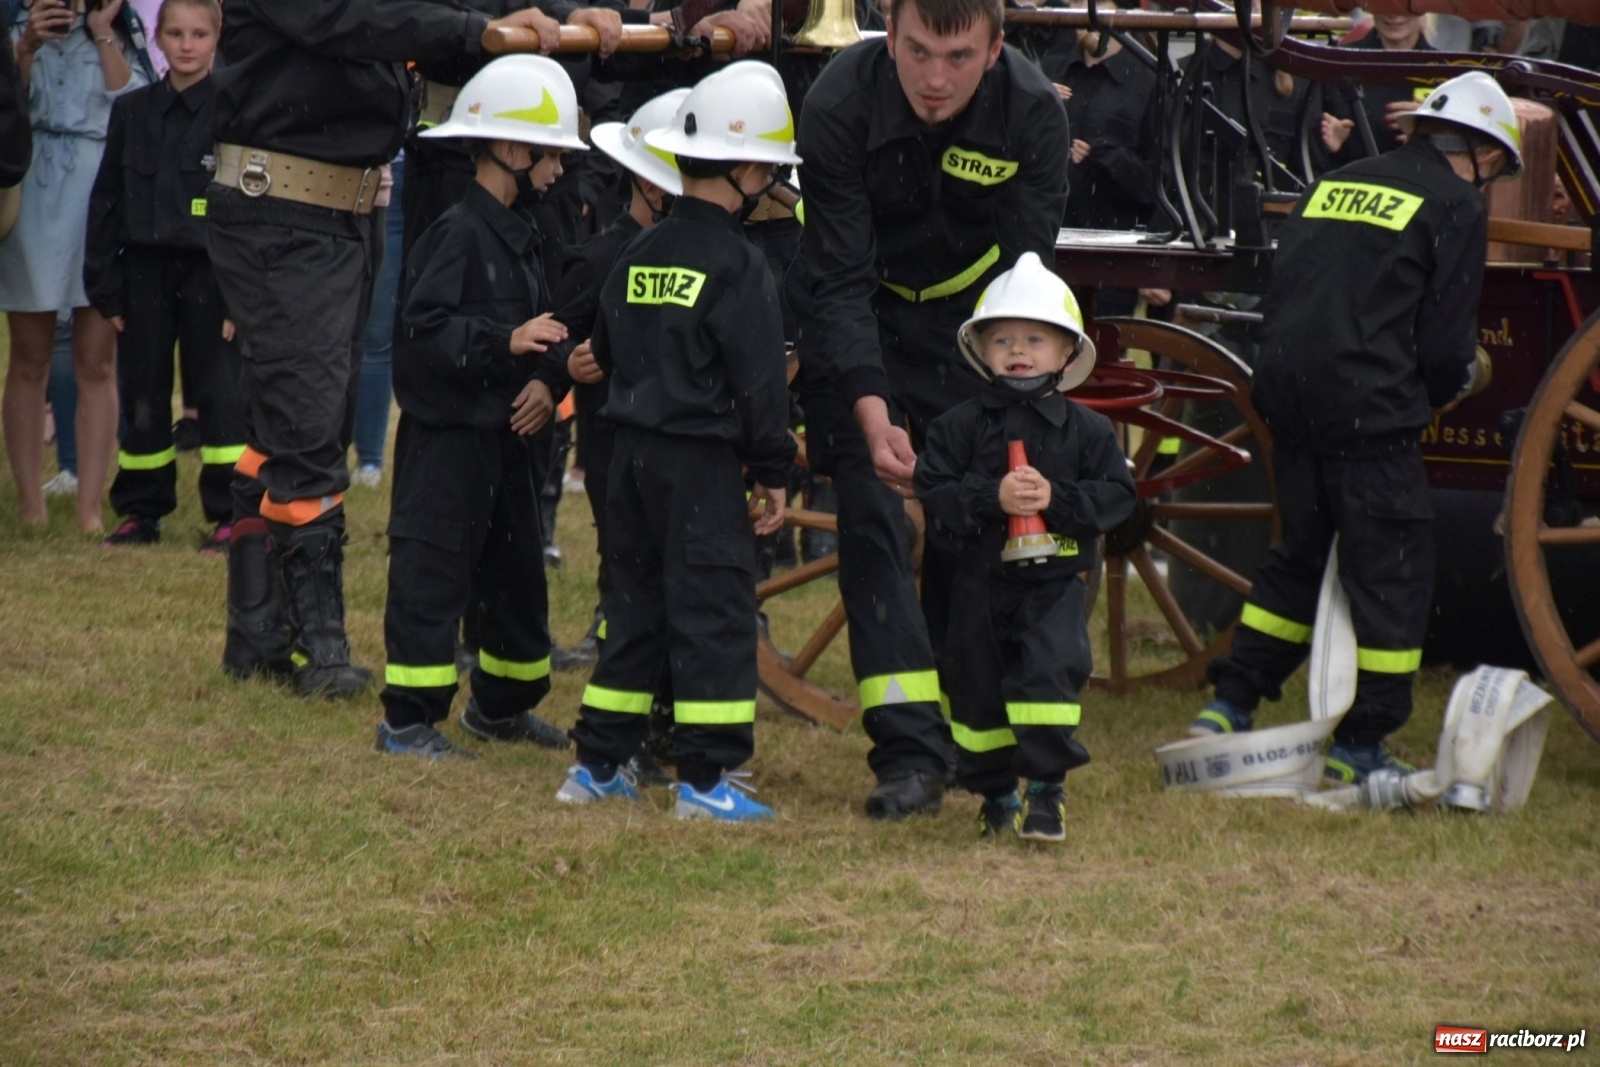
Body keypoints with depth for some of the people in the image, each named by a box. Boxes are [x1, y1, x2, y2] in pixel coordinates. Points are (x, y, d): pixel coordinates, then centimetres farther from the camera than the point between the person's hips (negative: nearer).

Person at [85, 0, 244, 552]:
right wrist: (104, 284, 4)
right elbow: (106, 201, 10)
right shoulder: (131, 111, 8)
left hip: (209, 273, -4)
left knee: (220, 392, -3)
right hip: (145, 272, 4)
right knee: (142, 395, 8)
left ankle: (230, 515, 2)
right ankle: (141, 512, 18)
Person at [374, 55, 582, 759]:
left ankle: (502, 705, 31)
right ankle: (408, 720, -1)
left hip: (505, 430, 9)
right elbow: (424, 329, -23)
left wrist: (546, 380, -3)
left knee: (516, 570, 16)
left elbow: (540, 325, 17)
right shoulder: (460, 233, -16)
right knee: (433, 573, -6)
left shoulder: (520, 235, 13)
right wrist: (505, 342, -32)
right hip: (446, 432, -9)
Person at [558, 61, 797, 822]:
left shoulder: (639, 256, 9)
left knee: (635, 600, 15)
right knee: (714, 608, -4)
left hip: (632, 454, 7)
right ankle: (704, 778, -6)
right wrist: (772, 473, -5)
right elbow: (760, 380, -12)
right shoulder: (737, 267, -13)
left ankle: (599, 763, 17)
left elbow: (604, 351, 17)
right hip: (703, 461, -7)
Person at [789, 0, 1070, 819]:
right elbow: (838, 281, -27)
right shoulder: (839, 106, -27)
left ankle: (963, 723, 17)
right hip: (859, 323, -2)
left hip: (967, 316, 2)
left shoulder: (1032, 114, -23)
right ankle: (910, 751, -20)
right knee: (870, 512, -14)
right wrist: (871, 412, -37)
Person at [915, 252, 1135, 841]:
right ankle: (996, 794, 23)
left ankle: (1044, 789, -6)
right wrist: (992, 499, -23)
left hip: (1056, 582, -1)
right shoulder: (960, 426, -2)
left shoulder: (1086, 431, -1)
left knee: (1050, 674, -15)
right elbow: (934, 495, -10)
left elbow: (1116, 495, -7)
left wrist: (1056, 499, -20)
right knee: (979, 688, 8)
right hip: (982, 584, 1)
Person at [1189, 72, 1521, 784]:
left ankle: (1228, 706, 19)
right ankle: (1361, 748, 5)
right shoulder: (1456, 207, -2)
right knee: (1392, 571, 3)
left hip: (1288, 398, 7)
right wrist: (1439, 395, 14)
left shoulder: (1331, 186, 18)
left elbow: (1280, 298, 18)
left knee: (1300, 557, 21)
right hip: (1371, 412, -7)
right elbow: (1447, 341, -5)